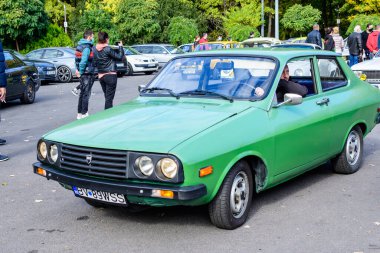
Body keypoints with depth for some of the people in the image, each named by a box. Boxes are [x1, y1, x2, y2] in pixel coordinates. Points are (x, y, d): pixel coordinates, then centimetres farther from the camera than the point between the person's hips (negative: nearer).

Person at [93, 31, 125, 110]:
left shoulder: (95, 49, 4)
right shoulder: (107, 49, -17)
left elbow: (95, 63, 11)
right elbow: (120, 57, -14)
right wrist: (120, 46, -1)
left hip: (101, 76, 7)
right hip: (110, 76, -7)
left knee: (107, 97, 18)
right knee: (109, 98, -3)